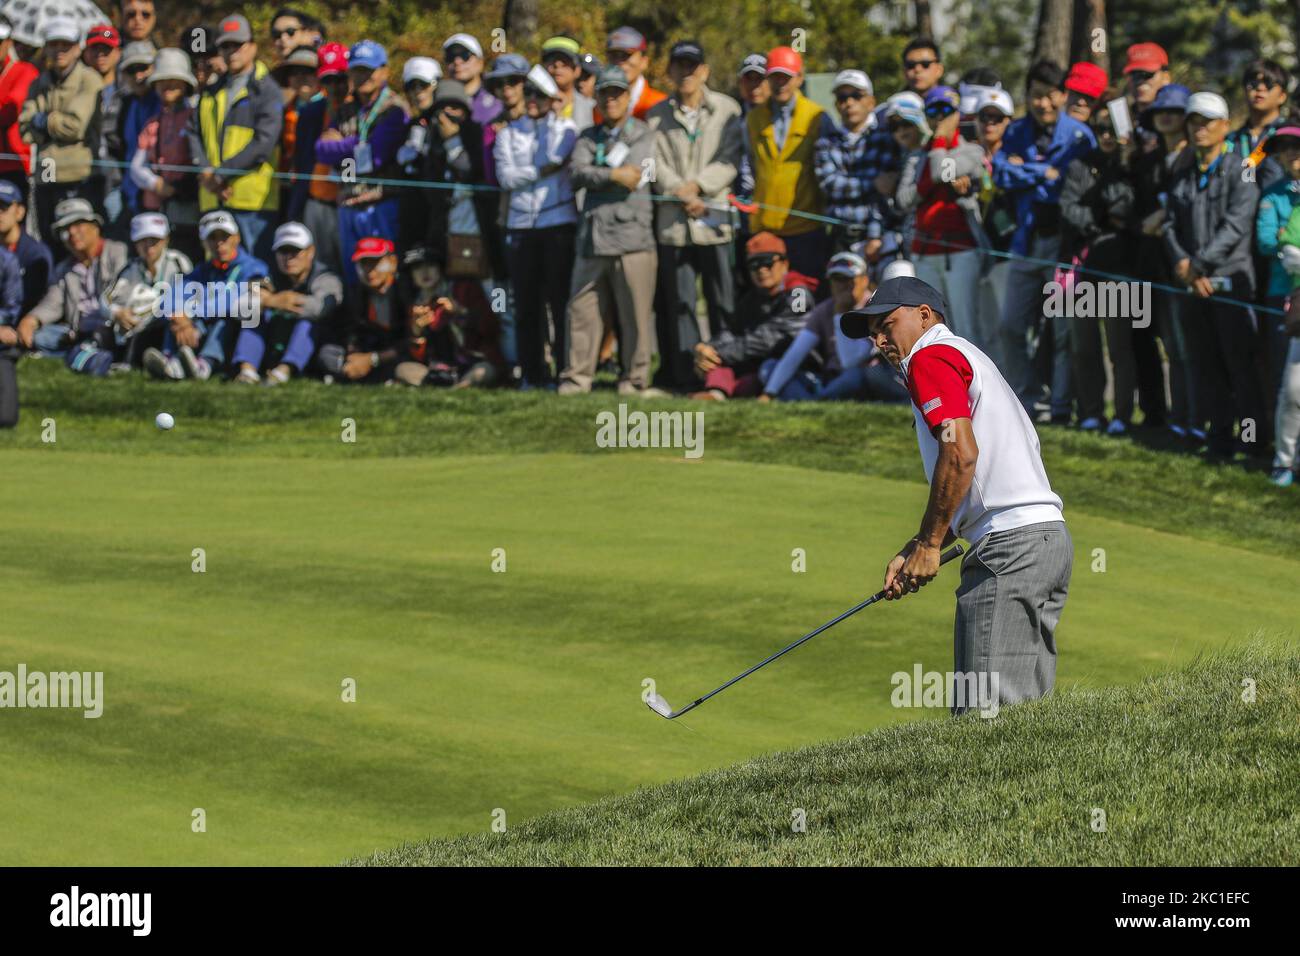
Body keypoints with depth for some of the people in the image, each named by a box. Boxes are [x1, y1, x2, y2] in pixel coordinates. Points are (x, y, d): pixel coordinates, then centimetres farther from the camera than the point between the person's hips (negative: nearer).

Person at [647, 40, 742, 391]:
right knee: (678, 301, 1)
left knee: (723, 299, -2)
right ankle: (683, 373, 4)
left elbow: (729, 161, -2)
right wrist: (680, 194, -11)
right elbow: (655, 164, 3)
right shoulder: (657, 116, 12)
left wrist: (696, 185, -13)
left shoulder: (727, 110, 6)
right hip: (672, 221, 2)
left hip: (715, 217, -2)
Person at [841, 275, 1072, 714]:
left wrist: (929, 545, -9)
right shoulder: (967, 357, 29)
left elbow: (960, 452, -16)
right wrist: (912, 553, 19)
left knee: (986, 712, -15)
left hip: (1010, 545, -10)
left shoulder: (931, 357, -1)